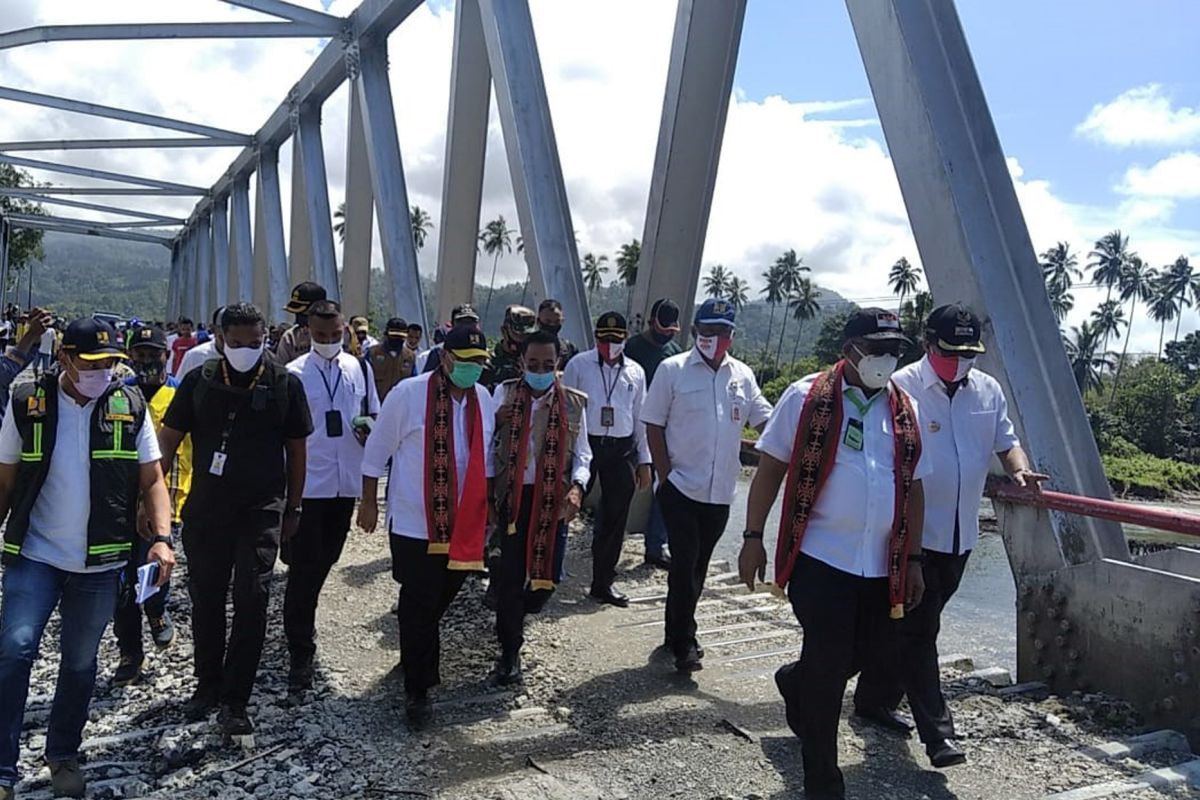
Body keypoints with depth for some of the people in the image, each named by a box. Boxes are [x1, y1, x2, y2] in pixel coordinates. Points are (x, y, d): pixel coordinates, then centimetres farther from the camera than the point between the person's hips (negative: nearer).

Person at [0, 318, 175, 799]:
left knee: (80, 662, 12)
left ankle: (63, 755, 31)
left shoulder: (130, 407, -3)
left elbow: (151, 480, -2)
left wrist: (161, 537, -14)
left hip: (101, 562, 1)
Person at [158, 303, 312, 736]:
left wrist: (293, 508, 5)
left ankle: (234, 700, 8)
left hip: (262, 509, -2)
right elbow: (168, 440, 3)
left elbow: (296, 449, 4)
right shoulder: (200, 380, -1)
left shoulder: (285, 384, -3)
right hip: (206, 507, 2)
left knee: (251, 600, -4)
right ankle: (208, 683, 32)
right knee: (205, 597, 12)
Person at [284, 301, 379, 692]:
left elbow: (373, 413, 15)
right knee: (304, 569, -2)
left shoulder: (358, 368, 4)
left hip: (346, 481, 5)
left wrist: (368, 426, -9)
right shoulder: (294, 373, -8)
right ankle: (301, 652, 6)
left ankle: (302, 622, 43)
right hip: (307, 483, -5)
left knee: (325, 560, 20)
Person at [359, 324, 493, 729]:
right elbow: (377, 450, -4)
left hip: (463, 525, 5)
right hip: (415, 524, -5)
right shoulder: (409, 393, -13)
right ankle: (417, 690, 17)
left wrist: (486, 507, 17)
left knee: (437, 603, 19)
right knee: (419, 607, 2)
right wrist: (369, 502, 0)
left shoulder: (483, 399, 3)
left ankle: (421, 660, 44)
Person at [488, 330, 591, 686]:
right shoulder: (505, 393, 0)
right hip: (512, 495, -1)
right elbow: (488, 443, 1)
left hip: (553, 498, 2)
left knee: (549, 574, 6)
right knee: (510, 574, 0)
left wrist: (577, 486, -10)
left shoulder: (573, 402, 3)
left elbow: (582, 453, 5)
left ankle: (519, 612, 42)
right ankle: (510, 651, 18)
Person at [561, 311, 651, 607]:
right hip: (585, 443, -3)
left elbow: (640, 419, 15)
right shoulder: (579, 365, 1)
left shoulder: (635, 372, 11)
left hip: (622, 449, 3)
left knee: (615, 519, 8)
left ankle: (603, 582, 21)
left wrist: (644, 461, 12)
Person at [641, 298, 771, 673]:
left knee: (698, 566, 14)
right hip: (682, 488, -4)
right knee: (685, 563, -4)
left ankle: (678, 634, 30)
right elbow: (653, 426, -4)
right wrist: (666, 475, -9)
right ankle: (683, 643, 8)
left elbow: (765, 421, 8)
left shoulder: (742, 375, 8)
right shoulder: (673, 369, -4)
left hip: (720, 492, 4)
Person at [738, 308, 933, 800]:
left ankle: (797, 684, 44)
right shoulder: (806, 397, -5)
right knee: (829, 663, 0)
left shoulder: (905, 411, 8)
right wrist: (753, 538, -6)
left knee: (876, 652, 14)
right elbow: (770, 467, -3)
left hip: (881, 565, 5)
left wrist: (913, 560, 11)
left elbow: (913, 488, 13)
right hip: (820, 557, -5)